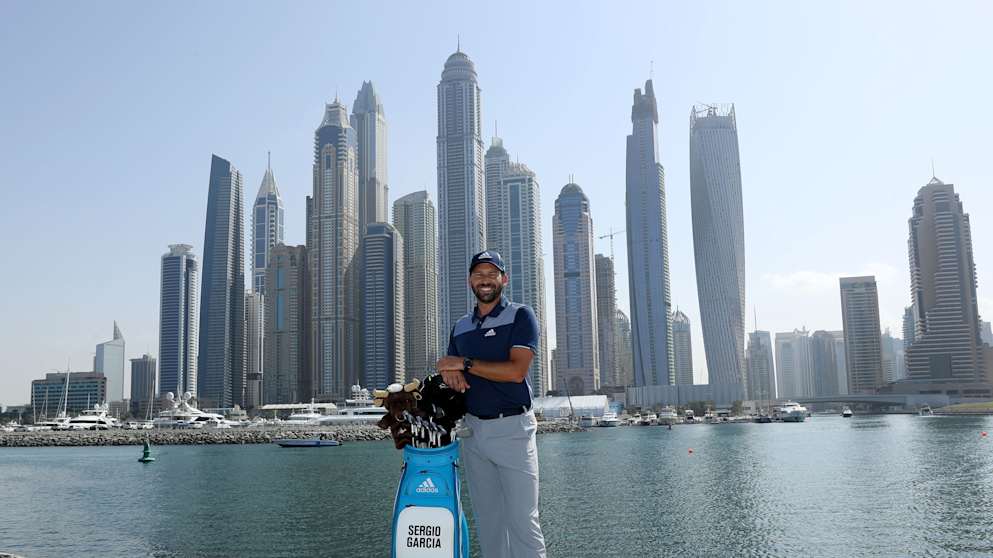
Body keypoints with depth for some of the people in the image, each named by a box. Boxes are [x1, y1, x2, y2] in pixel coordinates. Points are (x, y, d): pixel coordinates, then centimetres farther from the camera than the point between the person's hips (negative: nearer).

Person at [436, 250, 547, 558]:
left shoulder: (521, 316, -3)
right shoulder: (461, 326, 15)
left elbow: (516, 370, -15)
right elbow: (449, 370, 19)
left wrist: (465, 363, -12)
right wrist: (450, 372, -5)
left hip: (512, 429, -5)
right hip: (473, 429, 6)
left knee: (522, 518, -5)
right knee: (487, 518, 10)